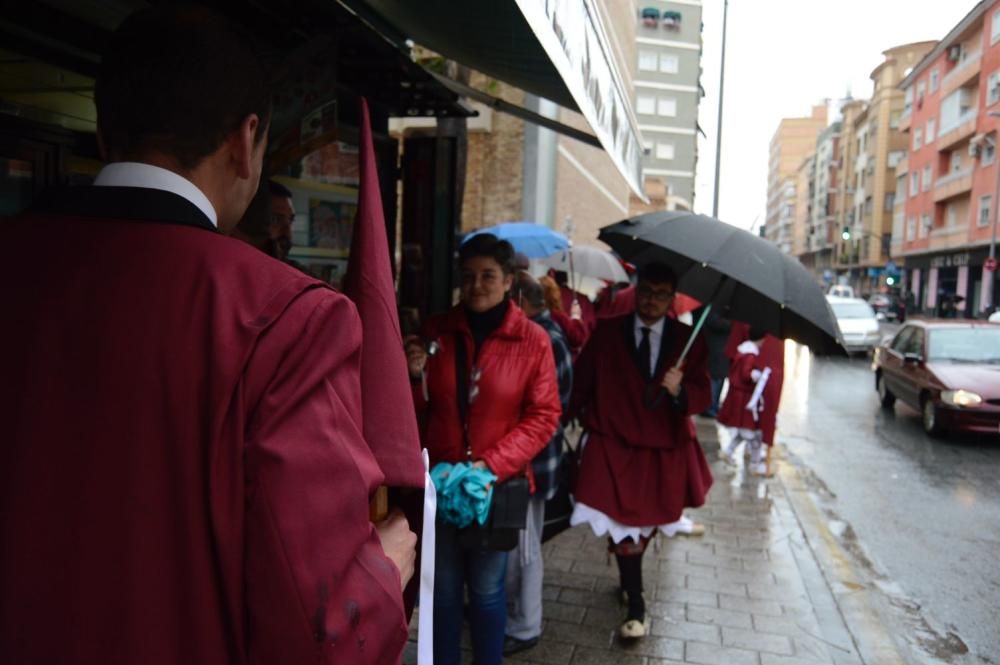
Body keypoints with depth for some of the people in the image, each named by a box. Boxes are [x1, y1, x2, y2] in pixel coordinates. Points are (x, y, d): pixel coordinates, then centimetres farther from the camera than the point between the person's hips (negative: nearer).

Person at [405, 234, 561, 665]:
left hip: (498, 483, -2)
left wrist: (492, 464, -17)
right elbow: (418, 410, 9)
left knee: (486, 589, 13)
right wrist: (415, 376, -13)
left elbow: (543, 416, -8)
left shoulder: (533, 340, -6)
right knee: (443, 587, 13)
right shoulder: (436, 331, 2)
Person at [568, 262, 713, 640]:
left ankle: (629, 578, 49)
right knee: (623, 528, -5)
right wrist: (584, 416, -2)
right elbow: (581, 382, 4)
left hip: (664, 452, 2)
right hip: (614, 446, -2)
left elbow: (703, 396, -11)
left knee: (646, 523, 20)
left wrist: (679, 390, -30)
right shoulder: (607, 332, -4)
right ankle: (636, 606, 14)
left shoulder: (687, 339, -4)